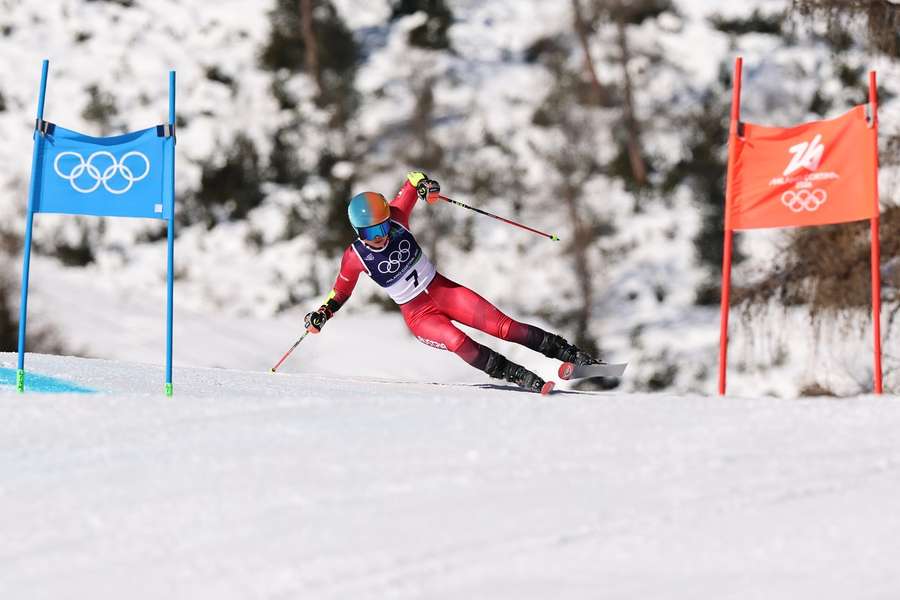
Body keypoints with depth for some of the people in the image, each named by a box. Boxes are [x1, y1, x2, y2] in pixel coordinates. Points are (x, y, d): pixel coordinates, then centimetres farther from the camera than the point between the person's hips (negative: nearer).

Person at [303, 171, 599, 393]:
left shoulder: (395, 220, -11)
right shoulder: (355, 257, -13)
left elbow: (412, 180, 3)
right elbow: (340, 291, 6)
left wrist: (424, 185, -20)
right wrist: (321, 314, -9)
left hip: (441, 289, 2)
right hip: (417, 315, -2)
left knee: (503, 326, -12)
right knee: (459, 343, -32)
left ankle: (571, 354, -10)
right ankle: (524, 379, -34)